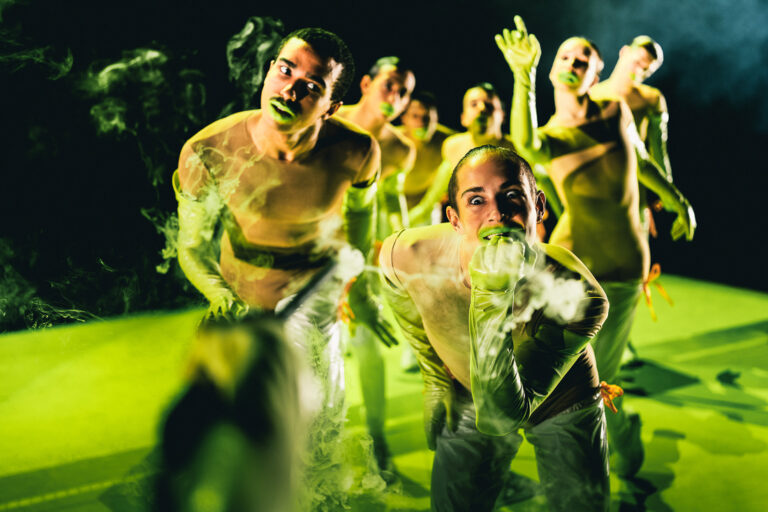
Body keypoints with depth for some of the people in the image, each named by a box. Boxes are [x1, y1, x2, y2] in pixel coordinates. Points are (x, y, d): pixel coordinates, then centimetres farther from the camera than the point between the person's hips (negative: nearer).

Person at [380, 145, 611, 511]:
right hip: (470, 401, 2)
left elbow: (500, 419, -44)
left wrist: (492, 301, -54)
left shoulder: (578, 297, -39)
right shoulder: (404, 257, -31)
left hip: (563, 408, -1)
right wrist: (436, 381, 8)